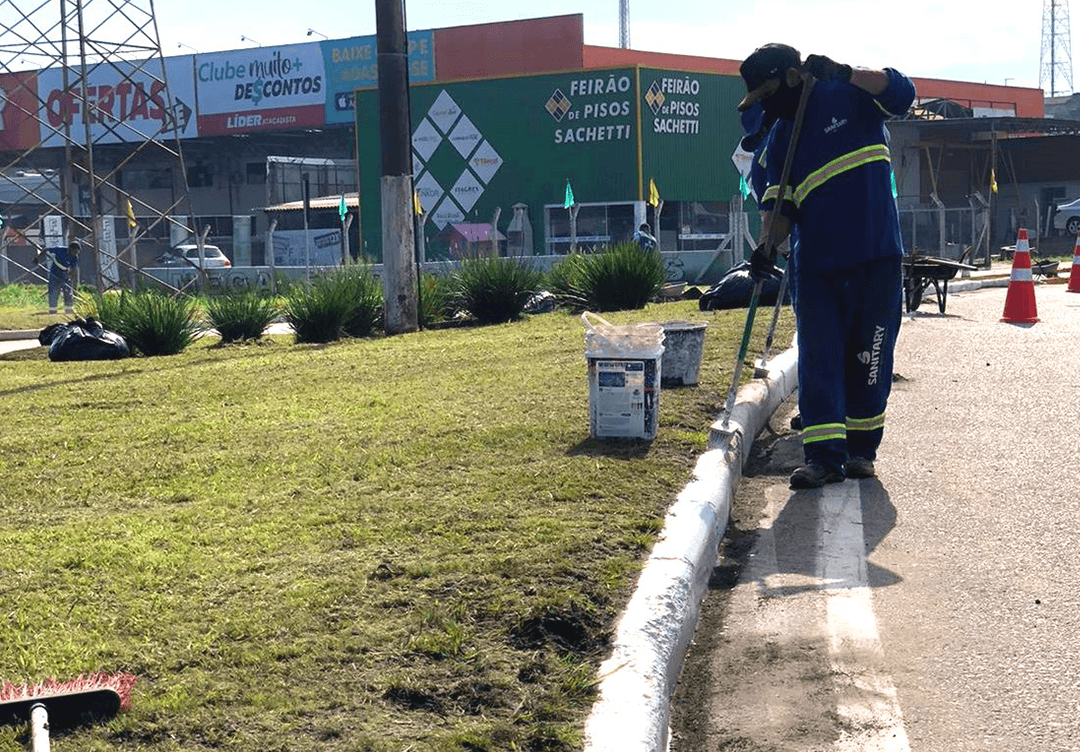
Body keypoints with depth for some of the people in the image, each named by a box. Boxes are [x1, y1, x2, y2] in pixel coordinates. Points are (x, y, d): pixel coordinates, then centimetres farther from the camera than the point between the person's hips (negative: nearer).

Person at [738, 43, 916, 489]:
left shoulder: (849, 96, 1)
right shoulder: (779, 139, 10)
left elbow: (901, 94, -15)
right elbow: (779, 203, 4)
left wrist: (845, 75, -21)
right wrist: (768, 244, -12)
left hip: (876, 259, -3)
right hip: (816, 264, 3)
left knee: (868, 359, 4)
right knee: (817, 359, -5)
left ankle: (862, 448, 19)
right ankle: (823, 457, -4)